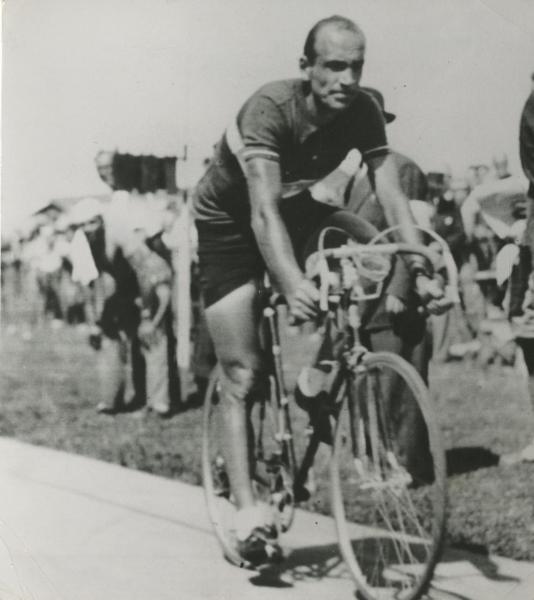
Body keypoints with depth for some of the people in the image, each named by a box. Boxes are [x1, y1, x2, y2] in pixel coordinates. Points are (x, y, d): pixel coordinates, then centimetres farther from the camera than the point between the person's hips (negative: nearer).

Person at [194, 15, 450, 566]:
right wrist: (293, 286, -58)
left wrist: (420, 271, -41)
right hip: (229, 222, -5)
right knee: (242, 373, -9)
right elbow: (264, 212, -44)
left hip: (299, 210, 5)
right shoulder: (269, 108, -34)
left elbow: (392, 198, -26)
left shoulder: (362, 112, -20)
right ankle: (247, 510, -6)